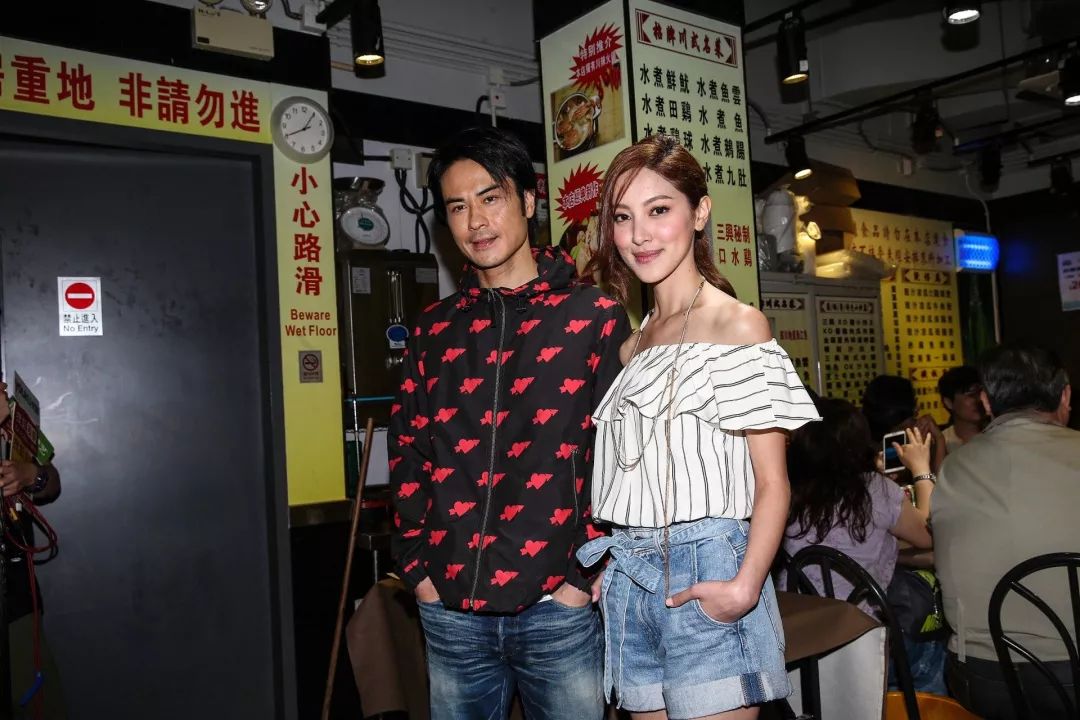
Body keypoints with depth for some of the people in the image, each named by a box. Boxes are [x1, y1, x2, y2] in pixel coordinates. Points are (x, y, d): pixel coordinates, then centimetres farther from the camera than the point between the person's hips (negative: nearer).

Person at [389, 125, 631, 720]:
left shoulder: (594, 316, -2)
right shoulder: (435, 330, 9)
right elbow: (407, 452, 11)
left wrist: (588, 575, -9)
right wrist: (417, 567, 3)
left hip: (557, 606, -3)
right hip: (450, 610, 4)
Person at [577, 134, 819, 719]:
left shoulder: (738, 326, -6)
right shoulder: (632, 346, 13)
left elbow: (772, 482, -9)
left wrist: (745, 585, -22)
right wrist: (611, 569, 5)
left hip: (705, 575, -6)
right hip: (629, 577, 6)